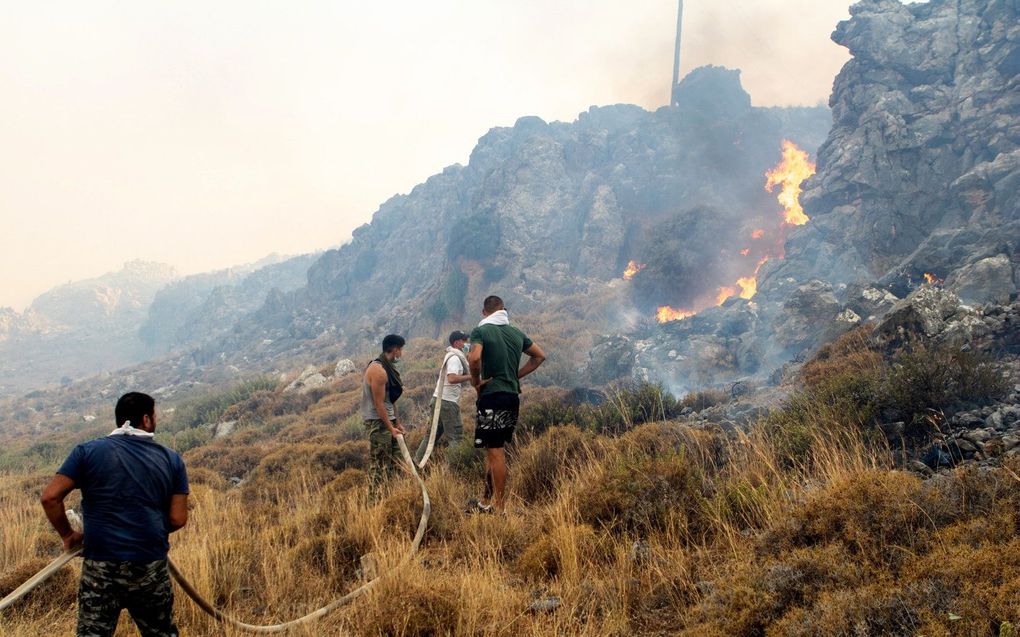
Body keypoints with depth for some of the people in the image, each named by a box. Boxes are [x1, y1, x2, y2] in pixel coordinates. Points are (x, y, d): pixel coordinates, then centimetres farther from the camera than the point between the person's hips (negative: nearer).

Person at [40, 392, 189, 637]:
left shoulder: (88, 451, 0)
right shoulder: (171, 459, 3)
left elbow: (50, 497, -8)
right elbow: (178, 519, 0)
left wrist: (68, 535, 6)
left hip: (101, 568, -1)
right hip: (152, 568, 1)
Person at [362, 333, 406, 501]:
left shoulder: (388, 368, 12)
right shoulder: (378, 370, -19)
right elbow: (379, 404, -20)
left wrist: (398, 423, 16)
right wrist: (391, 428, -19)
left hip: (388, 419, 10)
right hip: (378, 421, -10)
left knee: (394, 460, 14)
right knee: (379, 465, -5)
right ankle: (374, 501, 0)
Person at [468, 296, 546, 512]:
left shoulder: (481, 331, -7)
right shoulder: (516, 333, 13)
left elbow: (475, 358, -25)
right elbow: (539, 356, 21)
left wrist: (475, 380, -8)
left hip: (492, 397, -7)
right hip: (513, 396, 7)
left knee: (495, 452, -4)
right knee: (493, 449, 16)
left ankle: (499, 507, -1)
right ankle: (487, 500, 23)